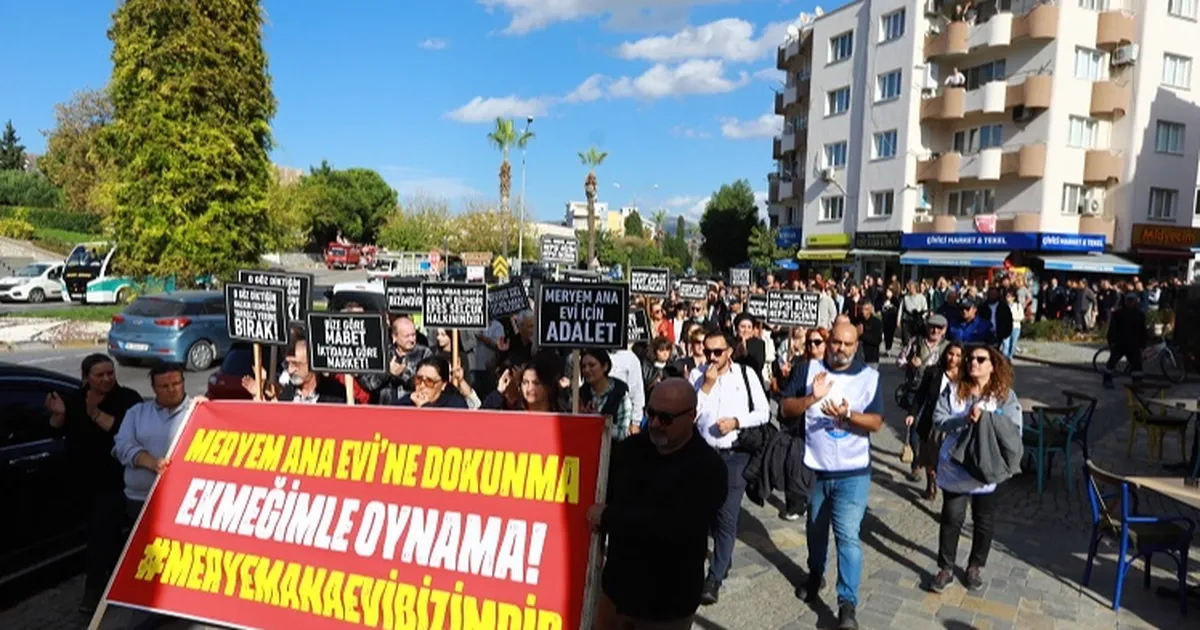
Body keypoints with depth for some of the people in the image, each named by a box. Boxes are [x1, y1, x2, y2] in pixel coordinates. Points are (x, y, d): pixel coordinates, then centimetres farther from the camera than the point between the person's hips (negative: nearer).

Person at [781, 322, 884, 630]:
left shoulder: (869, 377, -4)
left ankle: (848, 603, -1)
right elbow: (786, 408, -6)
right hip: (815, 468, 2)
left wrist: (847, 414, -26)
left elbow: (876, 422, -9)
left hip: (852, 473, -2)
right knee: (816, 527, 20)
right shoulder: (811, 370, -2)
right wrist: (811, 398, -23)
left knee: (847, 535, -8)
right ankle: (815, 575, 42)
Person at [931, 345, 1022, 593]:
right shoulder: (954, 391, 0)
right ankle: (946, 567, 19)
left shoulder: (1006, 395, -4)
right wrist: (965, 419, -23)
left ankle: (975, 566, 32)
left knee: (984, 521, 13)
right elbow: (938, 419, -8)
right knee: (951, 519, 5)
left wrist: (985, 420, -23)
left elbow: (1014, 431, -11)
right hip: (955, 468, 0)